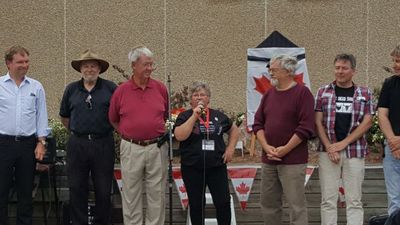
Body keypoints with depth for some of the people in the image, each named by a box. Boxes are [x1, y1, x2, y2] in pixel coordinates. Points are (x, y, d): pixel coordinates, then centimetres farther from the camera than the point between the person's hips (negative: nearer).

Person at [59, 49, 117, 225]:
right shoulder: (71, 89, 8)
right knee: (77, 189, 4)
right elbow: (64, 117, 18)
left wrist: (107, 130, 6)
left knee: (104, 190, 4)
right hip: (77, 144, 2)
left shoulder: (110, 88, 1)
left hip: (103, 144, -2)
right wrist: (76, 132, 13)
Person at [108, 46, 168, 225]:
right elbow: (113, 120, 12)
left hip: (157, 148, 1)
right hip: (131, 148, -1)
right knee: (131, 195, 6)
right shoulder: (121, 91, -1)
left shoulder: (160, 88, 1)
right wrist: (127, 134, 8)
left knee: (157, 194, 6)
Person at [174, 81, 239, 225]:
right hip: (192, 168, -2)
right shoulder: (185, 116, 1)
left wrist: (230, 148, 7)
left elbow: (234, 130, 22)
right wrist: (195, 116, -15)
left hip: (217, 167, 2)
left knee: (223, 202, -1)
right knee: (196, 204, 6)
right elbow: (180, 136, -16)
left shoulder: (218, 116, 8)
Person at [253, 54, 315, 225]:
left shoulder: (302, 93, -6)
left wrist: (284, 150, -15)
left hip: (293, 161, -6)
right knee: (268, 203, 10)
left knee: (296, 205, -6)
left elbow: (306, 127, -13)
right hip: (268, 160, 6)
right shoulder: (268, 94, 14)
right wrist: (266, 147, -4)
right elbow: (258, 123, 12)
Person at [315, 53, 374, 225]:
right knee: (328, 200, 2)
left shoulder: (364, 94, 6)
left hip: (355, 151, 0)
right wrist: (329, 147, -9)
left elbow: (367, 122, -1)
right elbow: (318, 122, 2)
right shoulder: (323, 92, 7)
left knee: (354, 201, 2)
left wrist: (343, 143, -10)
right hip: (328, 151, 0)